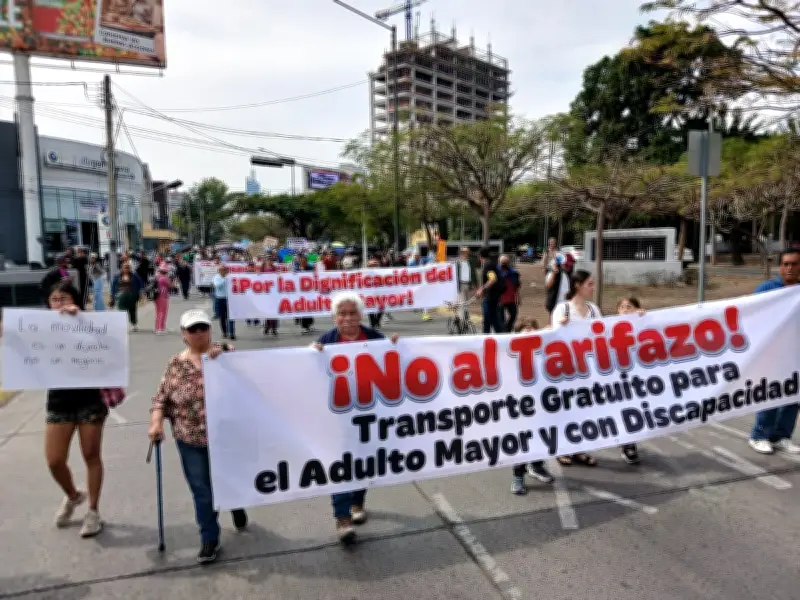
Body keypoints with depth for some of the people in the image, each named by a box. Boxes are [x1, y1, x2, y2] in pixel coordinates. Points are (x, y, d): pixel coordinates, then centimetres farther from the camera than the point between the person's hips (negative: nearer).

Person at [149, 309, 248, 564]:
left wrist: (221, 357, -29)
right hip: (191, 439, 1)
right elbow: (162, 398, 5)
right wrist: (156, 423, -11)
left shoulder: (226, 352, -2)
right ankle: (209, 539, 22)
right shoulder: (176, 364, 2)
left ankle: (236, 506, 50)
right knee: (202, 490, 5)